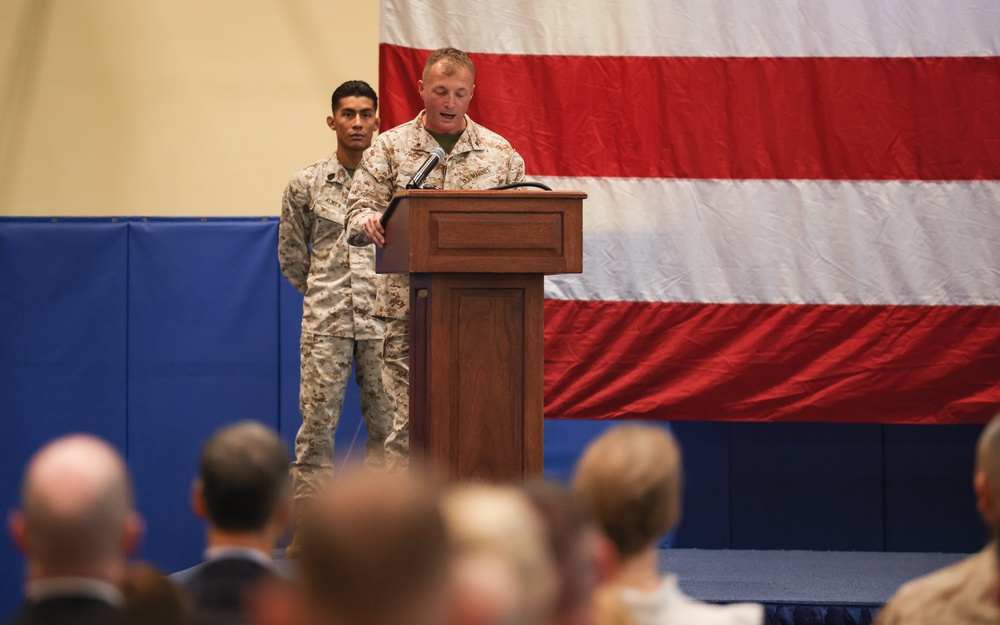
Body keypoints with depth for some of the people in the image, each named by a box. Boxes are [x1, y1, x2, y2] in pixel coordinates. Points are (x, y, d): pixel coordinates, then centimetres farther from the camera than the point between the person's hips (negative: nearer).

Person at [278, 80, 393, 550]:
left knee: (386, 419, 2)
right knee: (317, 420, -3)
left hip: (383, 319, 1)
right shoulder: (306, 185, 5)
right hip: (325, 321, 0)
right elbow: (291, 252, 14)